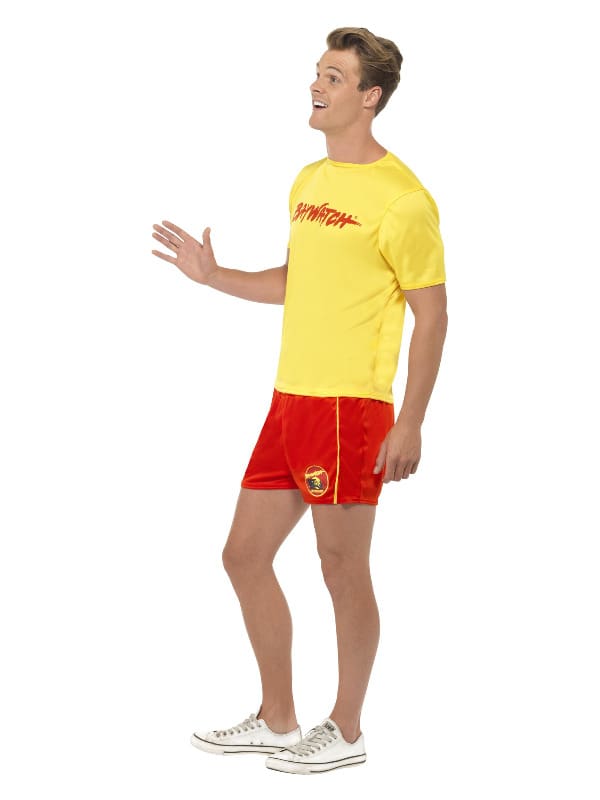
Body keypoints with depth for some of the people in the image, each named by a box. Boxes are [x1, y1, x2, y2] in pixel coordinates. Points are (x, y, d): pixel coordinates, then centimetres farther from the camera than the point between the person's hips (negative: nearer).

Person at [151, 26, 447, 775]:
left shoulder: (400, 198, -12)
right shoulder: (308, 182, 14)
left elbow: (431, 315, -11)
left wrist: (409, 425, -15)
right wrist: (213, 276, 13)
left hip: (349, 408, -9)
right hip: (290, 400, 9)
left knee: (342, 567, 2)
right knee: (244, 555, 12)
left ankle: (345, 732, 19)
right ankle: (277, 722, 26)